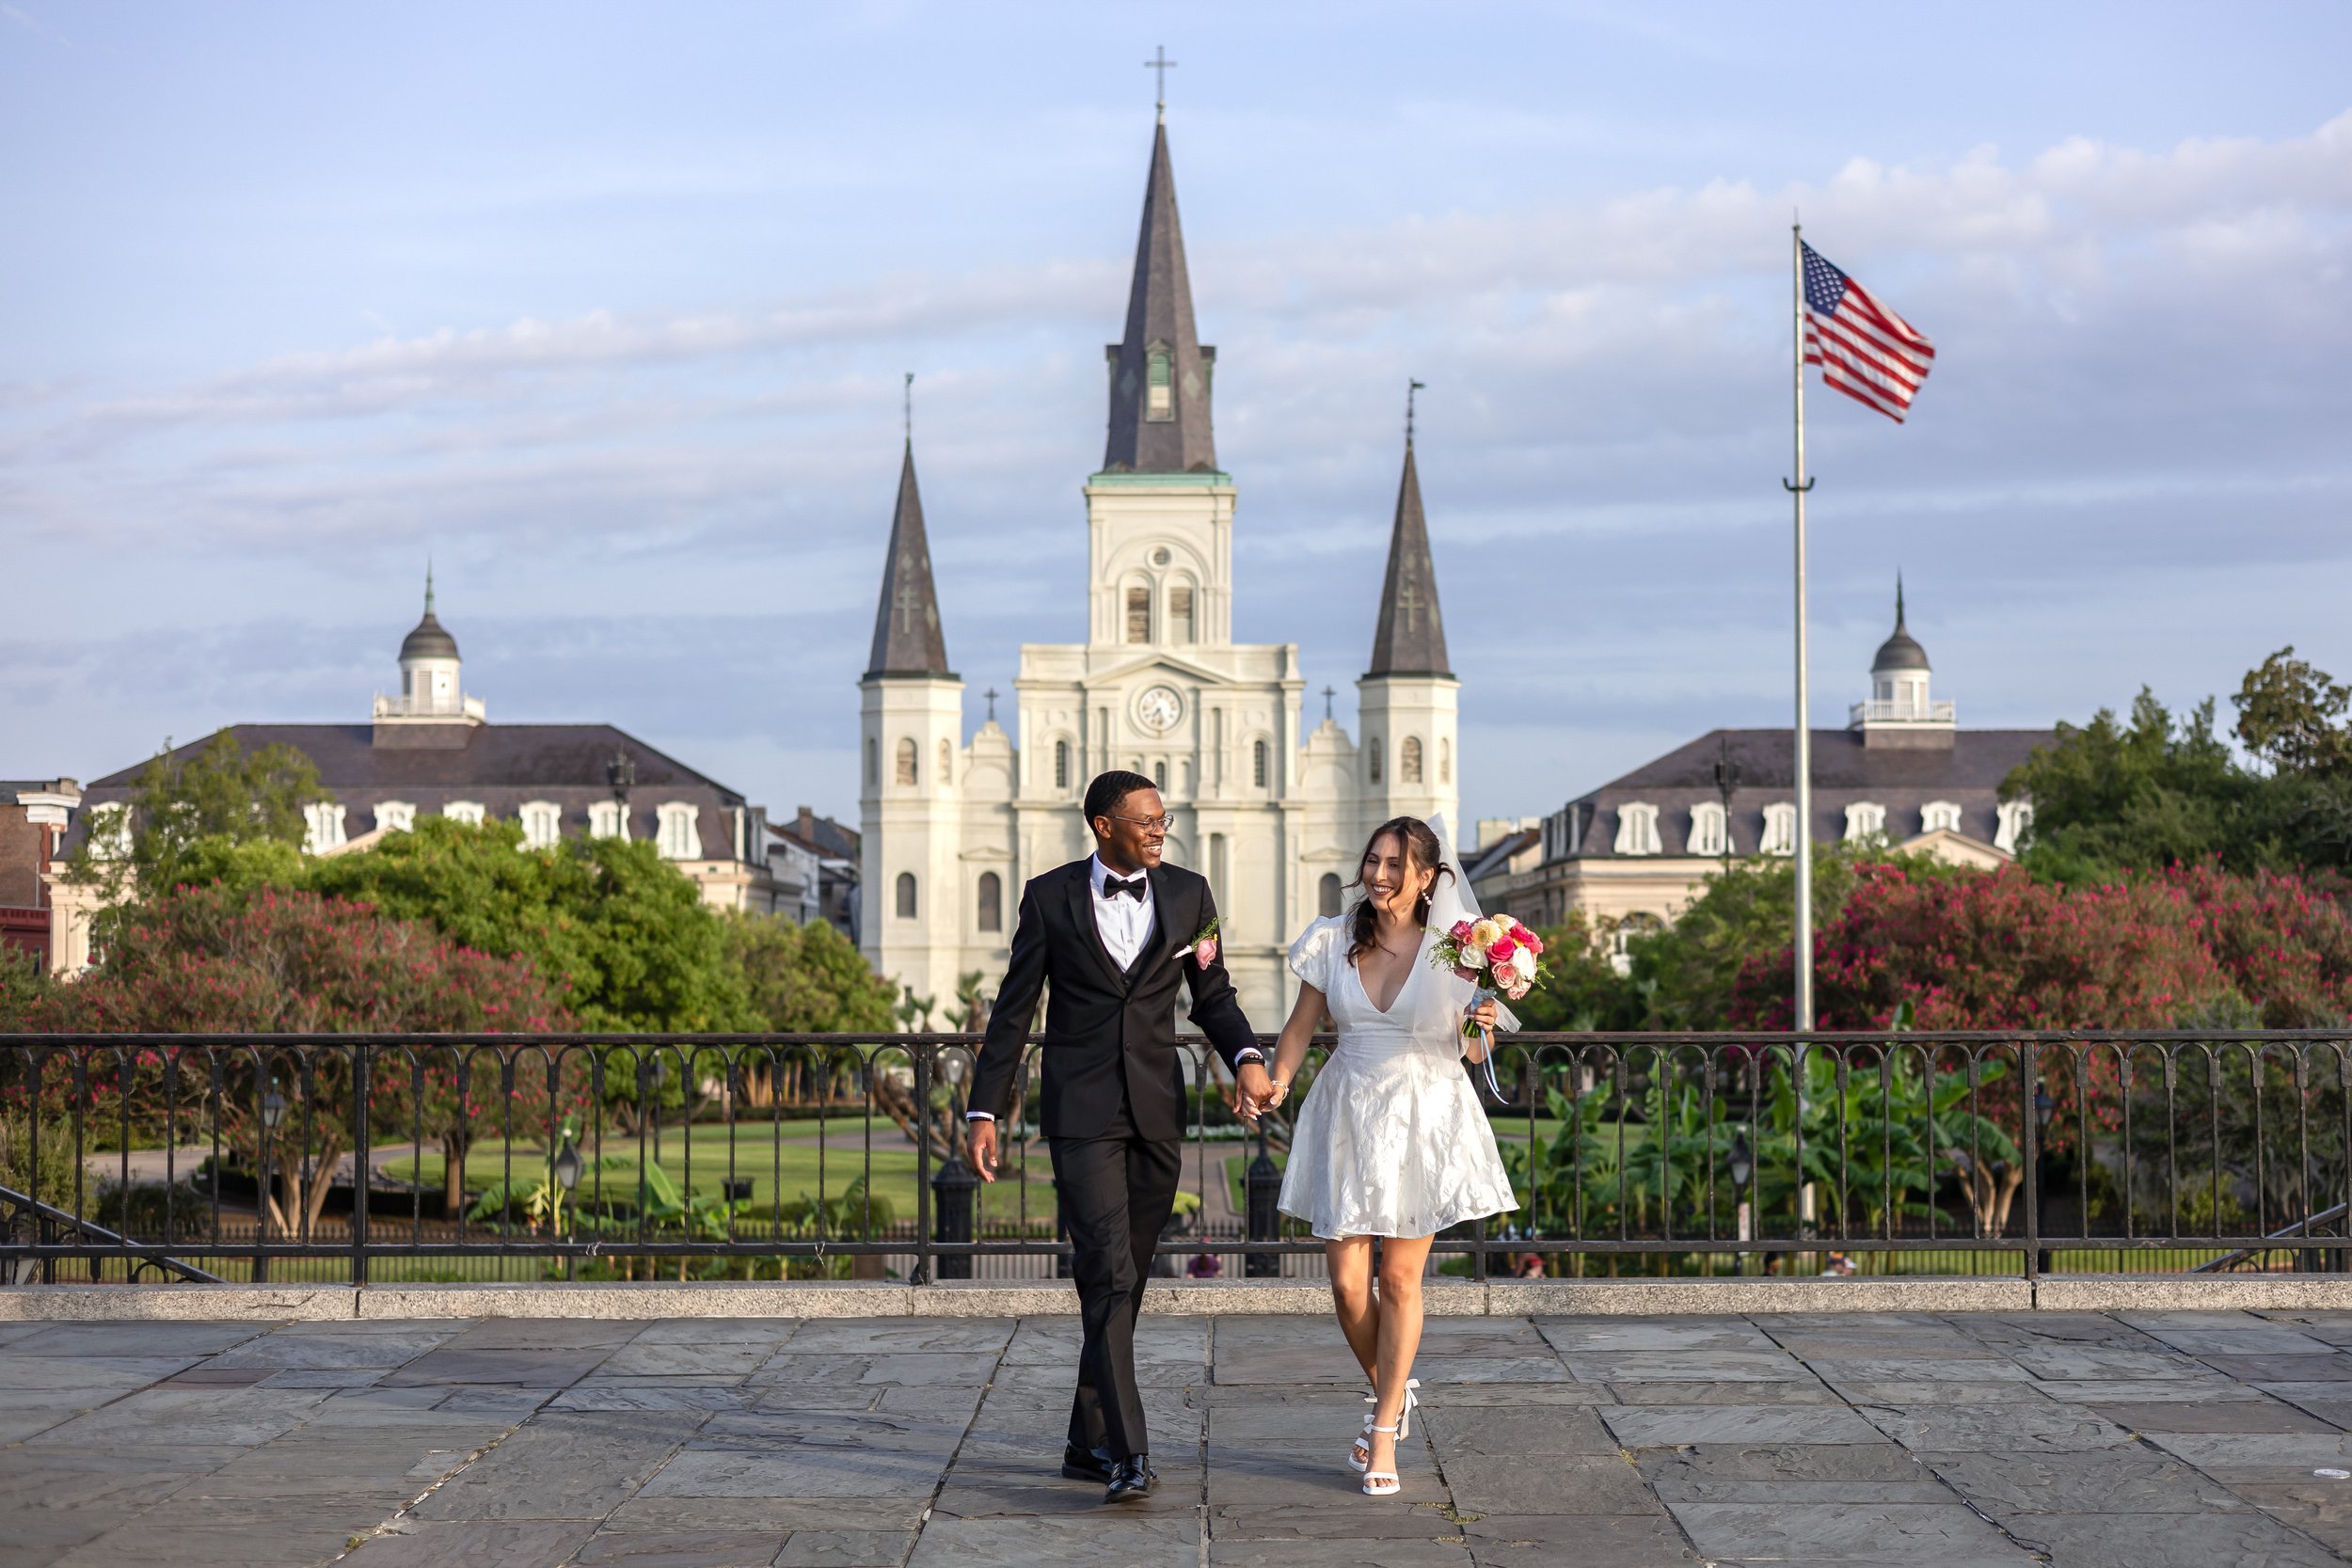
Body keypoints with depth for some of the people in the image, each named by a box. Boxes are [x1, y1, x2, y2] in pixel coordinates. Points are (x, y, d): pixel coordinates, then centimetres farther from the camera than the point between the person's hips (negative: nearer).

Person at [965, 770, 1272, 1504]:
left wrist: (1247, 1057, -10)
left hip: (1157, 1112, 4)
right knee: (1107, 1275, -15)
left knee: (1127, 1281, 9)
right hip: (1081, 1112, -3)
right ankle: (1128, 1454, -19)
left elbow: (1213, 996, 10)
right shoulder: (1050, 896, -1)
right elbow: (1014, 1010, 3)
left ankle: (1088, 1443, 20)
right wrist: (985, 1112, 0)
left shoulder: (1187, 893, 6)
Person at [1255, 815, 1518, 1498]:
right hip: (1347, 1119, 2)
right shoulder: (1333, 940, 0)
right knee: (1347, 1282, -1)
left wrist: (1481, 1028, -20)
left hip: (1425, 1120, -2)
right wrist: (1273, 1090, -7)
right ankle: (1391, 1394, 27)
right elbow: (1301, 1026, 8)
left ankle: (1384, 1432, 11)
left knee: (1401, 1279, 1)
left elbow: (1475, 1052, 3)